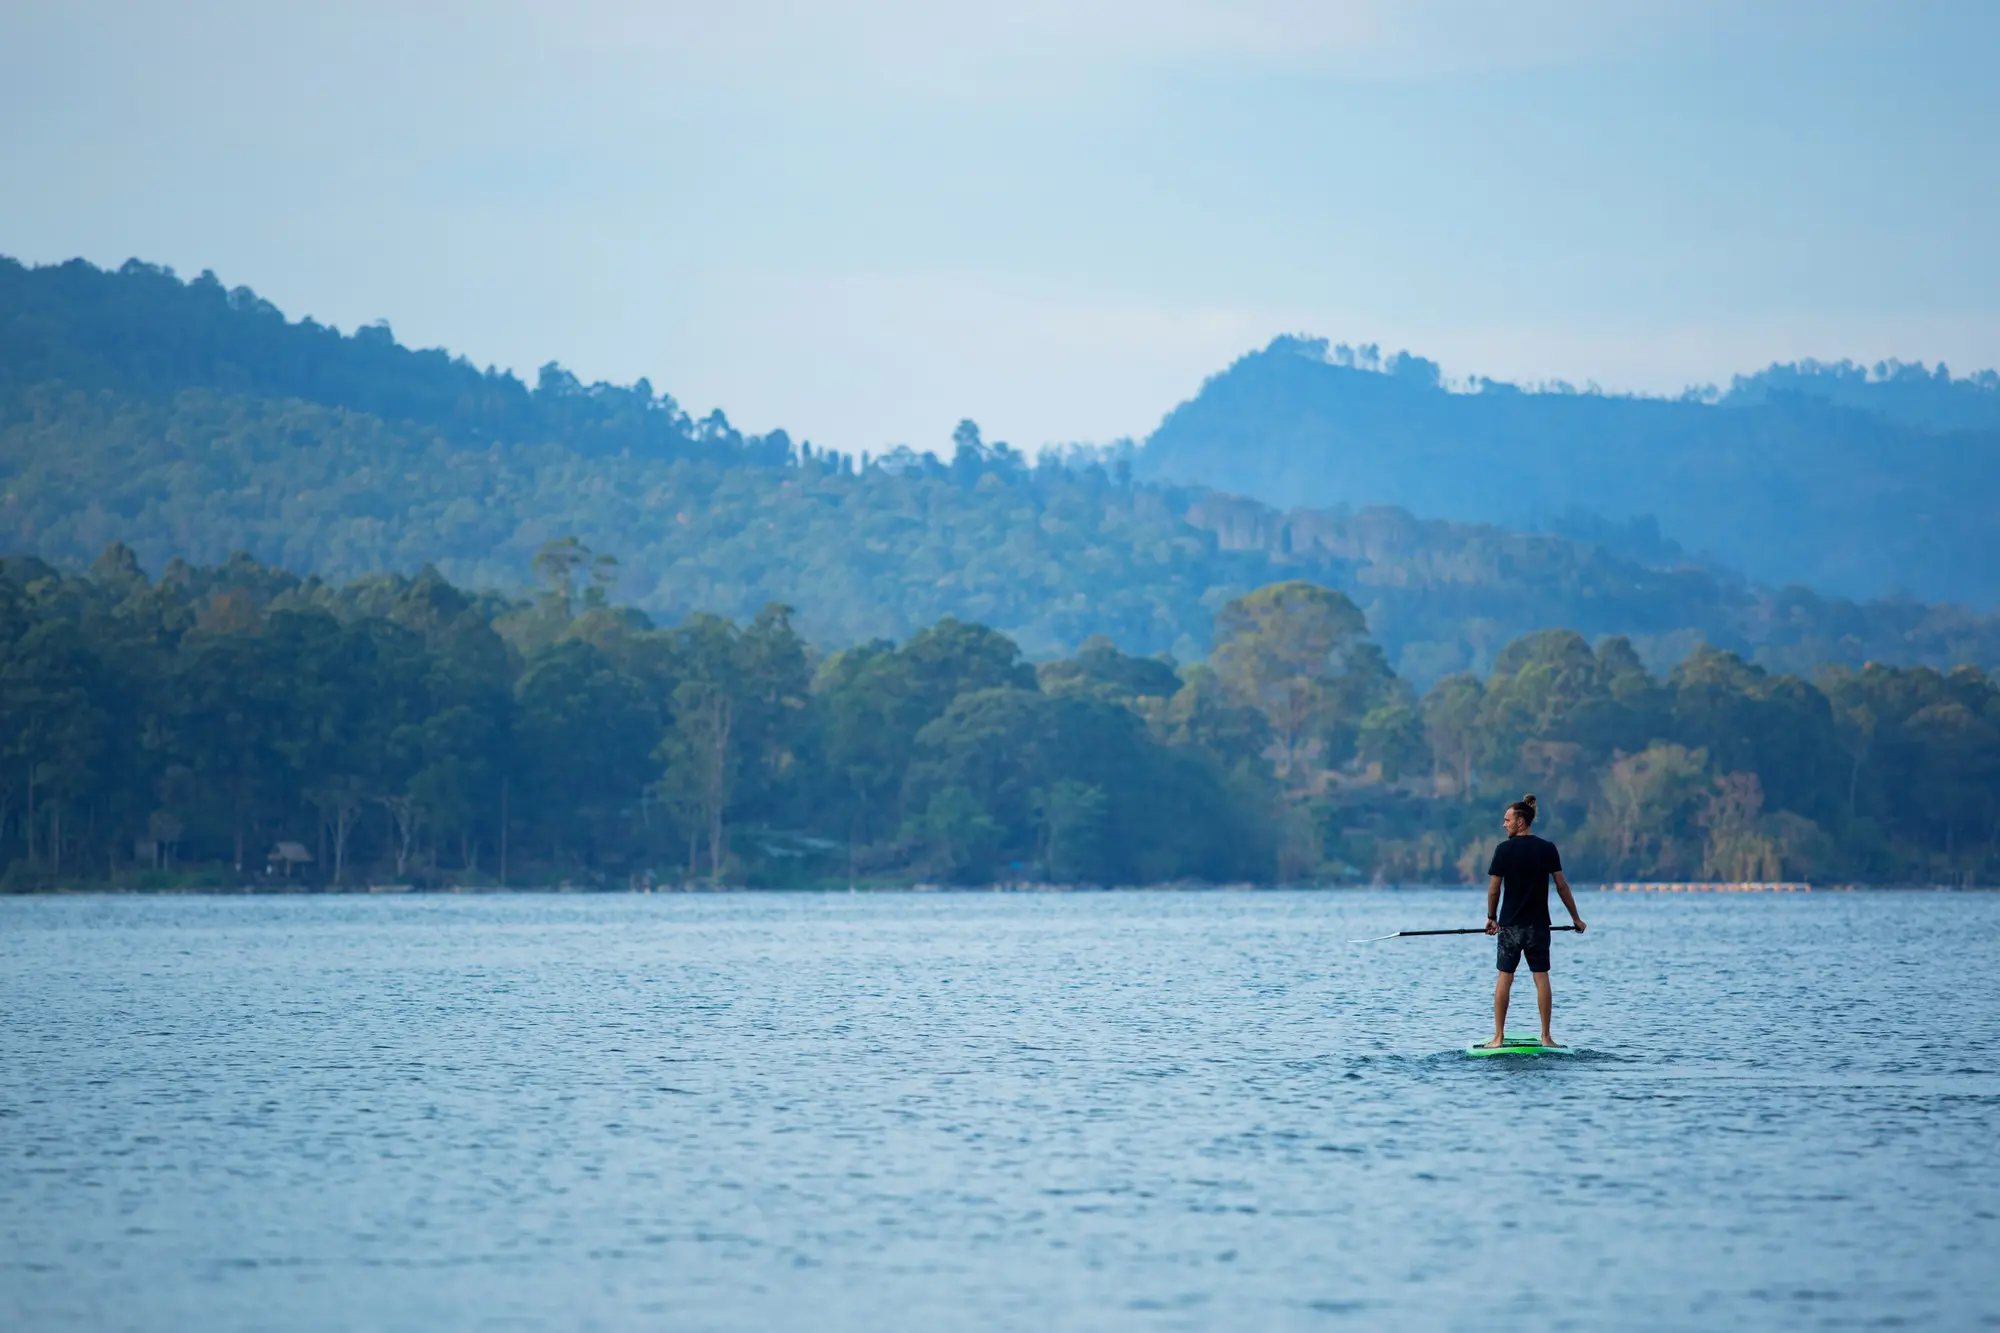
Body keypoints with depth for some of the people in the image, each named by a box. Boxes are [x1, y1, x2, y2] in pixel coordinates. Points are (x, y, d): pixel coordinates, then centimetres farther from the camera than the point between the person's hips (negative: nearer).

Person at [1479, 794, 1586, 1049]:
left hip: (1510, 924, -2)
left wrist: (1491, 918, 10)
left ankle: (1498, 1037, 3)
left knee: (1504, 978, 4)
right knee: (1541, 977, 5)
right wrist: (1576, 918, 9)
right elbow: (1561, 886, 0)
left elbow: (1493, 889, -5)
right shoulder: (1548, 849, -1)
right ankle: (1546, 1036, 4)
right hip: (1538, 924, 2)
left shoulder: (1504, 849, -7)